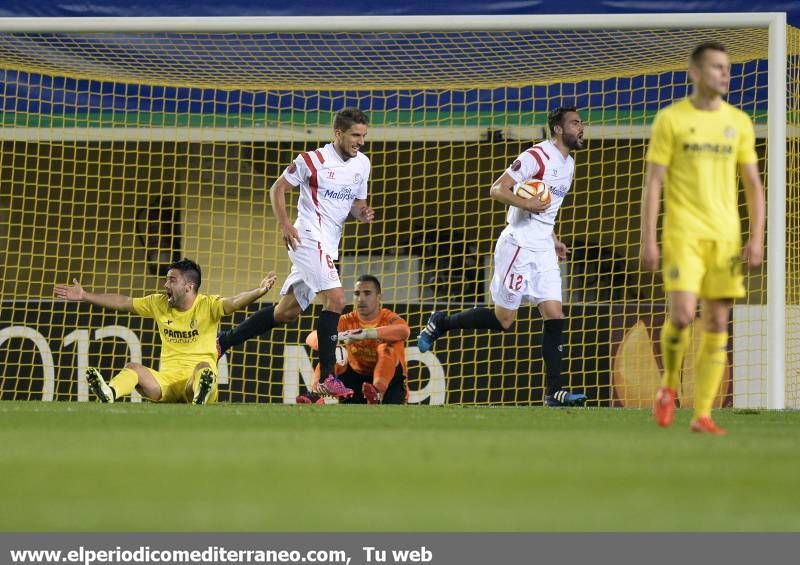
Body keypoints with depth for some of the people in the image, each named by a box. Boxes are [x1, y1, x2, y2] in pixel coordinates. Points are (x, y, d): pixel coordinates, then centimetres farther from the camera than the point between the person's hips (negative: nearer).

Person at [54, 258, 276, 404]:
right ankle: (109, 393, -51)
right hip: (167, 380, 4)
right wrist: (85, 297, 16)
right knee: (133, 368, -20)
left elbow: (233, 303, -21)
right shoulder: (159, 304, 11)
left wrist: (258, 292, -41)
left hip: (194, 381, -4)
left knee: (204, 367, -35)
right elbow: (122, 303, 16)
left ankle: (200, 395, -67)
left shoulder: (207, 306, -4)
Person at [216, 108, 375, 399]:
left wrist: (363, 212, -3)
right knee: (336, 298, -21)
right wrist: (285, 225, -12)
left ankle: (222, 342, 25)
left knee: (286, 312, 12)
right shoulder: (313, 160, -9)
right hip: (309, 238, -8)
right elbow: (277, 188, -1)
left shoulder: (362, 163, 11)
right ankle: (327, 378, -21)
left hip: (328, 244, 8)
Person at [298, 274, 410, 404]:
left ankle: (377, 393, -51)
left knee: (388, 347, -28)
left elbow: (404, 330, -38)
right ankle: (315, 394, -31)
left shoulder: (388, 319, -12)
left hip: (390, 381, -3)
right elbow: (312, 338, -17)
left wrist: (366, 333, -49)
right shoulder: (348, 321, -2)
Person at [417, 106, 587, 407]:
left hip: (543, 250, 8)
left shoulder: (568, 163, 14)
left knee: (555, 316, -4)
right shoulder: (536, 156, -14)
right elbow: (497, 190, -16)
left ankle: (555, 391, -5)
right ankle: (441, 323, 18)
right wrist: (525, 203, -30)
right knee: (503, 319, -3)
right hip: (518, 245, -8)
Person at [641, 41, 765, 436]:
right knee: (682, 314, -17)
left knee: (717, 324, 0)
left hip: (725, 236, 4)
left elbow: (753, 185, 12)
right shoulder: (671, 119, 0)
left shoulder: (738, 122, 9)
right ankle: (669, 386, 10)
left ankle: (702, 414, 5)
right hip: (683, 234, -4)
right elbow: (653, 182, -2)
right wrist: (648, 241, -8)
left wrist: (756, 238, 1)